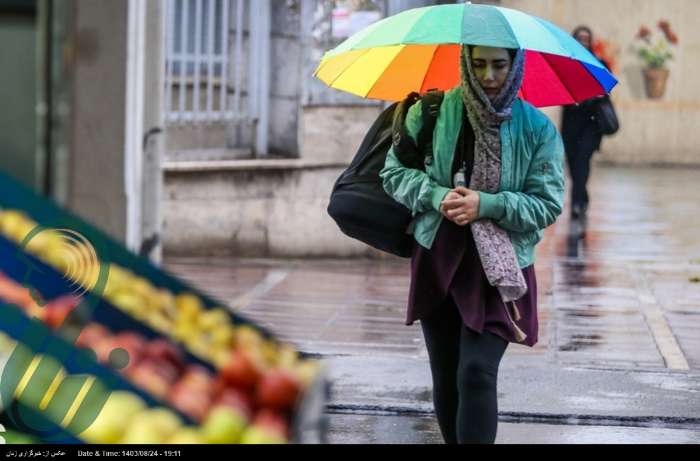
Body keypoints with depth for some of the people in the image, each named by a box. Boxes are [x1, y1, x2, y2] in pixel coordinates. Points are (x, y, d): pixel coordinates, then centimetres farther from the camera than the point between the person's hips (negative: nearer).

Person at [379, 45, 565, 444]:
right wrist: (437, 196, -15)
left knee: (477, 375, -16)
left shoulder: (538, 129, -3)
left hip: (498, 268, -2)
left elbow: (548, 205, -5)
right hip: (438, 260, 3)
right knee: (445, 378, 10)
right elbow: (394, 172, 4)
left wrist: (487, 205, -18)